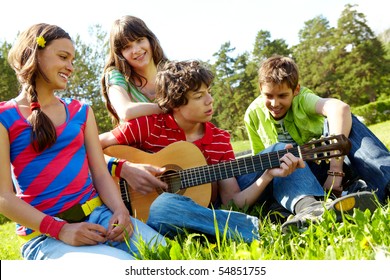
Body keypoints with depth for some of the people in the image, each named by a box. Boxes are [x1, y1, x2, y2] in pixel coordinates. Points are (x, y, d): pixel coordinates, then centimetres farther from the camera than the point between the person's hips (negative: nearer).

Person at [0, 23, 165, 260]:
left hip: (98, 213, 5)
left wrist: (120, 210, -12)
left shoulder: (80, 111, 15)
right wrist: (60, 229, -17)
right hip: (44, 233, -4)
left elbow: (101, 173, 8)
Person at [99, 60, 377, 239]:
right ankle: (260, 230, -37)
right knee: (163, 206, -44)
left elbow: (232, 202, -7)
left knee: (279, 153, -5)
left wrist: (268, 175, -22)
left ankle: (308, 207, -38)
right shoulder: (147, 126, -9)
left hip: (210, 206, 4)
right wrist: (125, 169, -21)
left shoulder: (220, 139, 0)